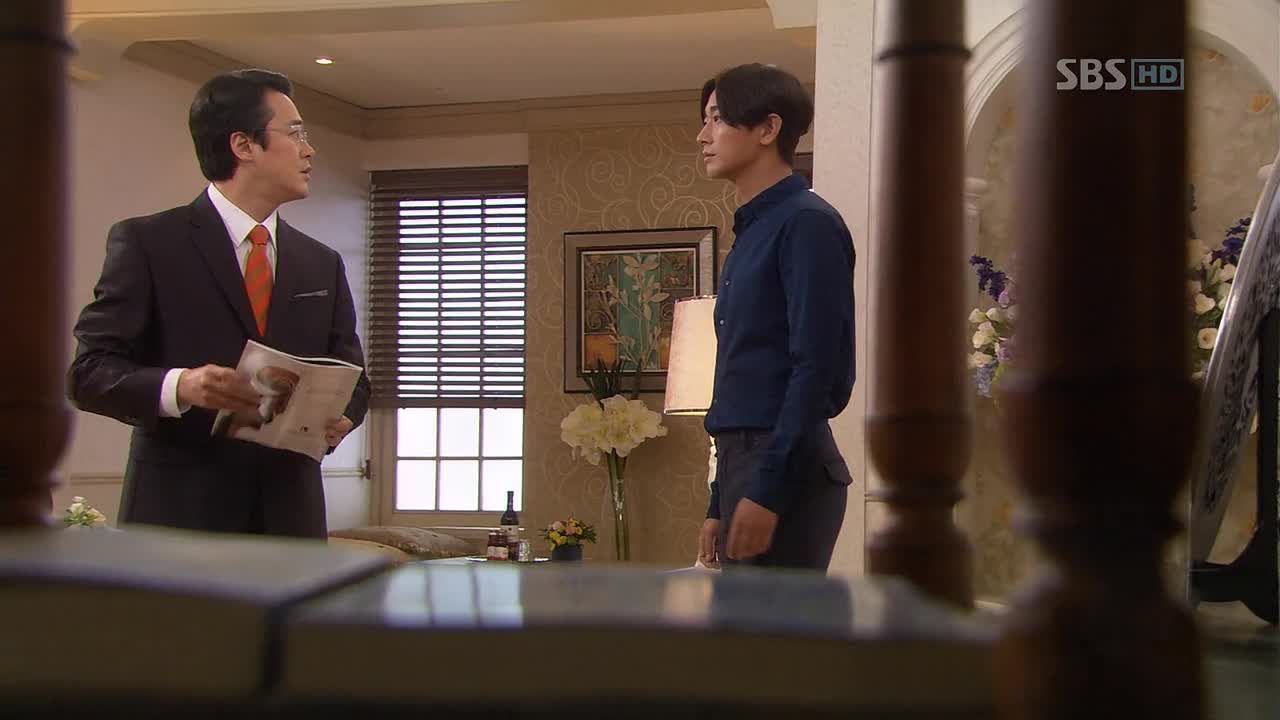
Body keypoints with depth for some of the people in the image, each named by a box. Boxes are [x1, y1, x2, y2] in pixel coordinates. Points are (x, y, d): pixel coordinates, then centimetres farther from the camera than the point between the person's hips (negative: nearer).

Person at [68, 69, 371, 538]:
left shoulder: (323, 265, 15)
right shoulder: (146, 242, 0)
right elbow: (89, 371, -4)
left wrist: (340, 417, -6)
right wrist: (178, 386, -23)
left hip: (289, 516, 4)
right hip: (178, 511, -4)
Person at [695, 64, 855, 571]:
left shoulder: (807, 223, -9)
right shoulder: (750, 233, 18)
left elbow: (816, 369, -17)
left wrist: (768, 490, -20)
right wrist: (719, 507, 19)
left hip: (787, 471, -9)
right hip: (744, 462, 9)